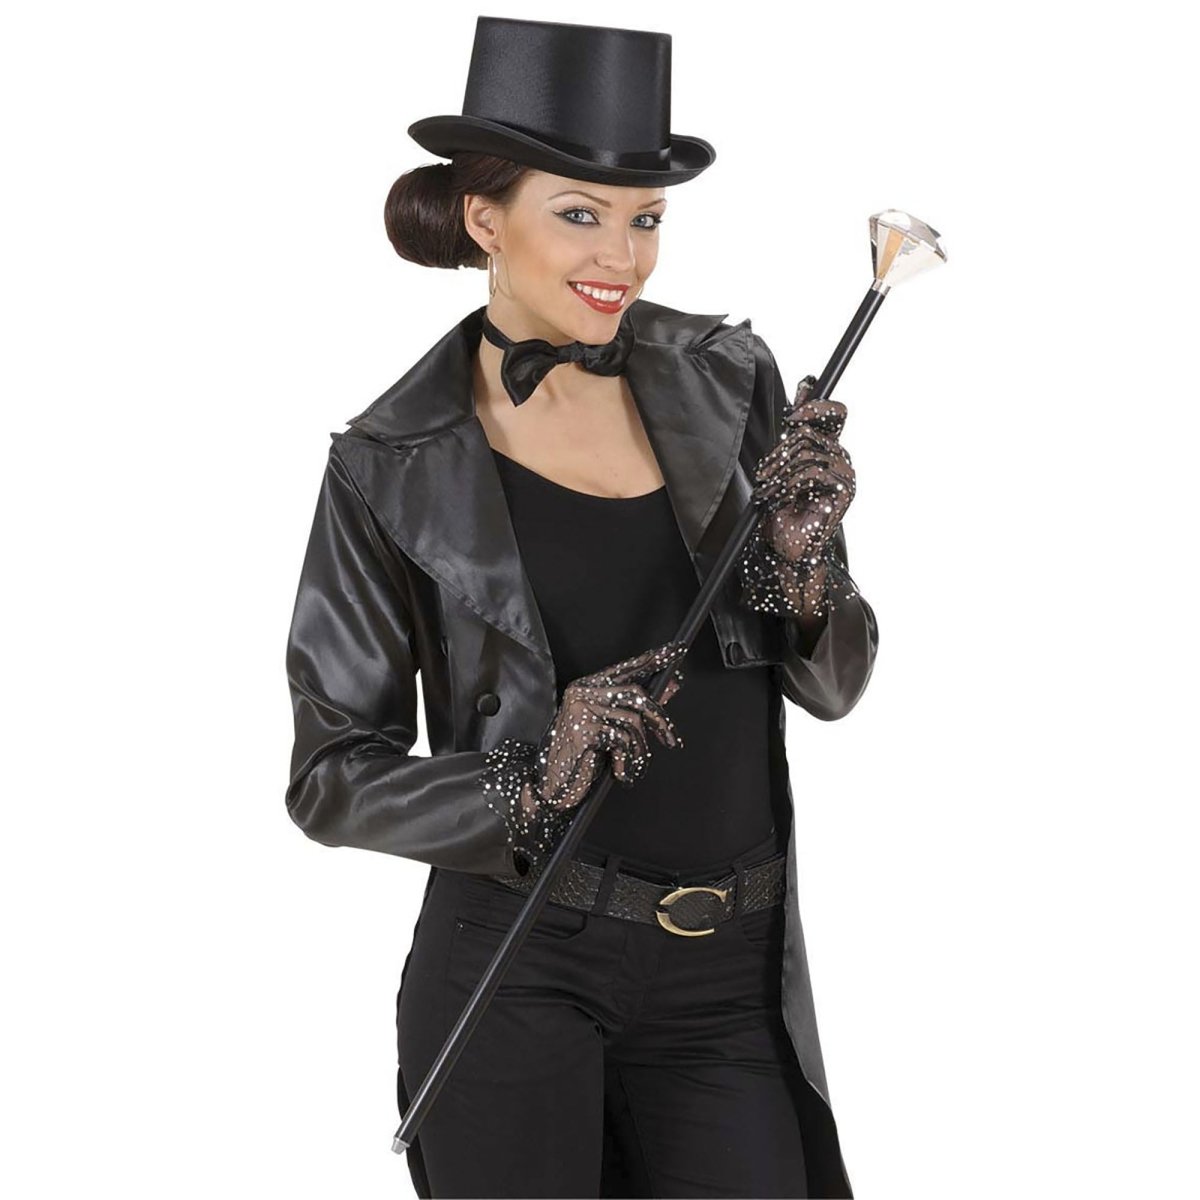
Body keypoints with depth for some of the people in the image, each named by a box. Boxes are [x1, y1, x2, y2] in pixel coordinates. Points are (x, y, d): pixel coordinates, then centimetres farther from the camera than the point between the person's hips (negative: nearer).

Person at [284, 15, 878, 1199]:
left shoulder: (728, 381, 2)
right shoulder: (396, 464, -6)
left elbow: (831, 682, 5)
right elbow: (331, 780, -3)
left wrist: (802, 552, -15)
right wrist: (531, 791, -19)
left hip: (724, 987, 3)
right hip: (515, 968, -3)